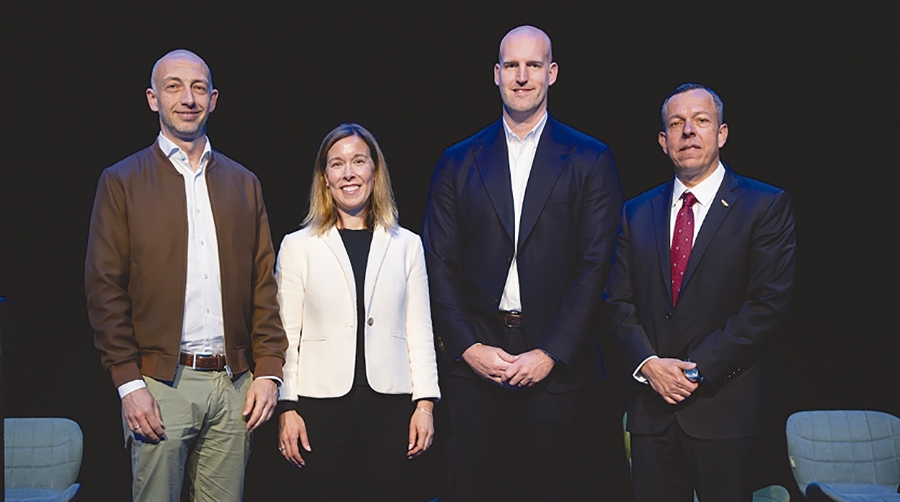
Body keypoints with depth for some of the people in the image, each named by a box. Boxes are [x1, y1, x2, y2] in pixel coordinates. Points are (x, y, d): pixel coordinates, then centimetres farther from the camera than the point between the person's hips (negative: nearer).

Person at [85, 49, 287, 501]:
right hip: (160, 384, -2)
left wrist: (267, 371, 1)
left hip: (233, 384, 3)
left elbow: (263, 284, 10)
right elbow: (105, 289, -2)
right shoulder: (121, 182, 4)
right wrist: (129, 383, -9)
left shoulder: (243, 184, 13)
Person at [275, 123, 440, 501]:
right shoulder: (298, 246, 4)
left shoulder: (406, 245, 9)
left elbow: (420, 331, 7)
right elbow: (286, 336, 3)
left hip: (390, 404, 1)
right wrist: (287, 407, -2)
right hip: (322, 405, -1)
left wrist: (425, 402, 1)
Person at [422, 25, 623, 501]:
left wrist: (551, 353, -10)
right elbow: (440, 263, 5)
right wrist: (467, 347, -6)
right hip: (472, 360, 1)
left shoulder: (590, 160, 4)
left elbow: (595, 264, -3)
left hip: (555, 362, -1)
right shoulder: (458, 161, 9)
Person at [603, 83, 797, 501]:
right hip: (651, 407, 3)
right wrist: (648, 364, -8)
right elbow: (618, 302, 9)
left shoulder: (766, 205, -1)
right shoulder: (638, 212, 12)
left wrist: (697, 371, -13)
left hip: (724, 408, -3)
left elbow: (768, 304, -9)